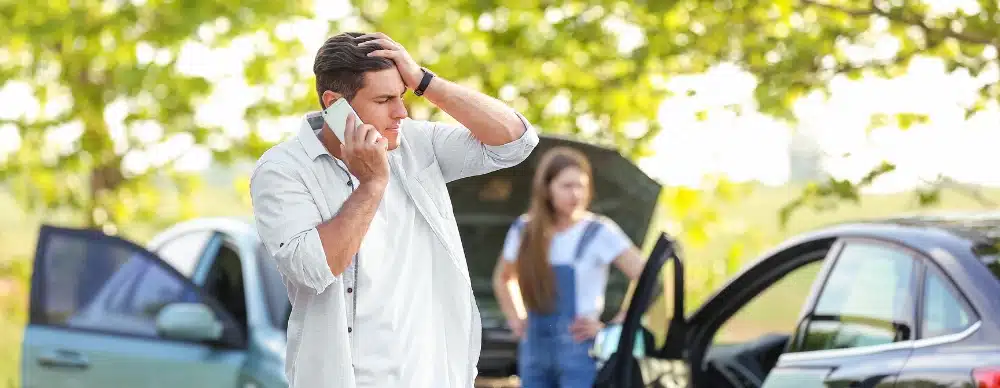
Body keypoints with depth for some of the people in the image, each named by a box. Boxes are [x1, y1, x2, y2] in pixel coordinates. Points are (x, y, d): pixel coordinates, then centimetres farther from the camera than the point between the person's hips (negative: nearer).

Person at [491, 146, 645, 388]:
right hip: (535, 352, 5)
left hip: (580, 352, -5)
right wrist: (515, 319, 13)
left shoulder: (600, 233, -5)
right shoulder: (523, 231, 9)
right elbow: (502, 278, 28)